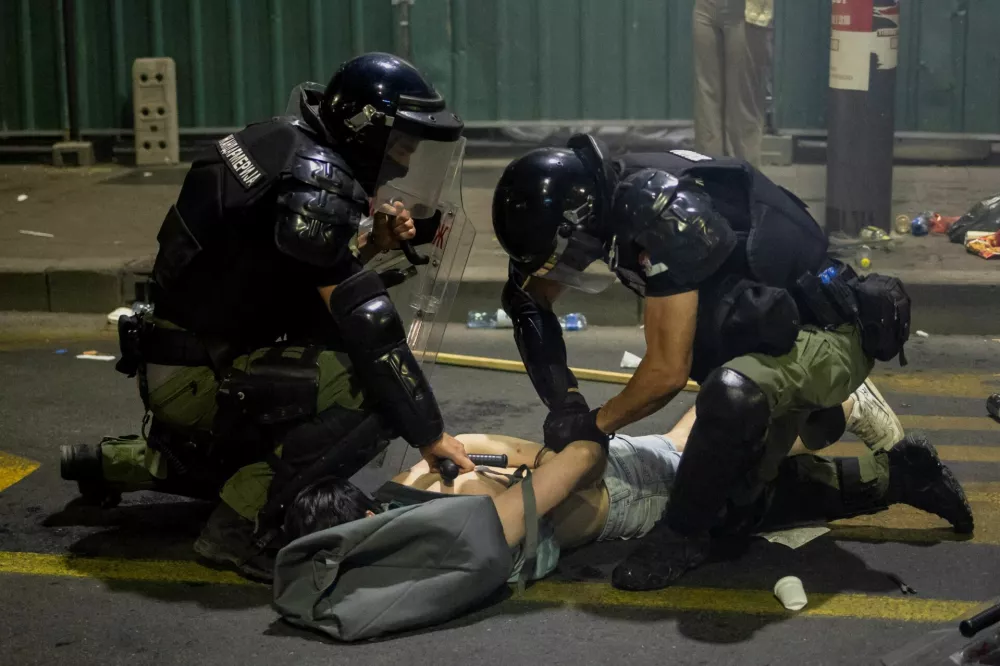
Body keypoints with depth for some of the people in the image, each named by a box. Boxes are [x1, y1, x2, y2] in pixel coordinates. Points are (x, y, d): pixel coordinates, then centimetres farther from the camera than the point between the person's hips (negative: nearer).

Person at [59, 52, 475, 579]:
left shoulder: (289, 143, 5)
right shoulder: (313, 181, -23)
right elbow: (364, 322, -26)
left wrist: (373, 241, -3)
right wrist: (429, 433, -20)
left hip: (197, 363, 10)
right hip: (200, 378, -10)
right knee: (375, 391, -25)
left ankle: (114, 465, 34)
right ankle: (242, 524, -17)